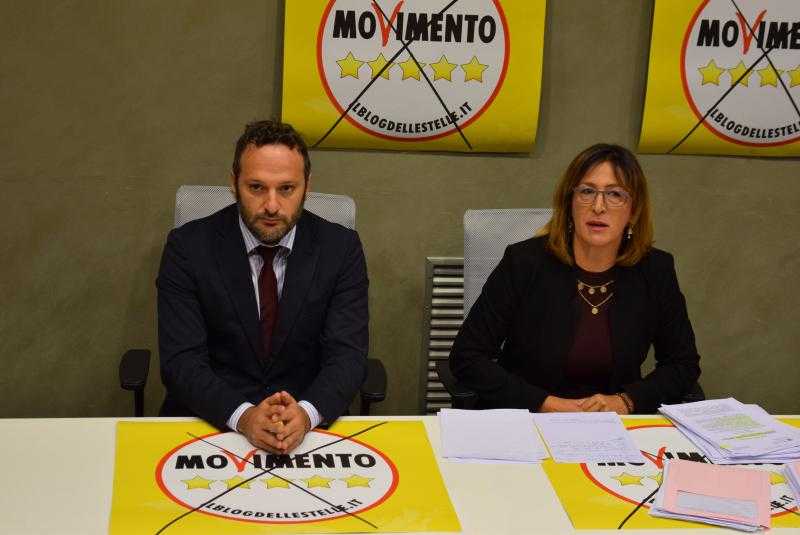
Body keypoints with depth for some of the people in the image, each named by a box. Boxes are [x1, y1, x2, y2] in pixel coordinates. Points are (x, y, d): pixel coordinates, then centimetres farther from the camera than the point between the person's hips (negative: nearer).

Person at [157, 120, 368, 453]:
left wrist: (306, 413, -27)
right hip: (209, 420, 0)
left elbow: (347, 355, -7)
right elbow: (181, 361, -10)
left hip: (308, 423, 1)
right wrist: (243, 415, -27)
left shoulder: (340, 248, -2)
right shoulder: (188, 247, -5)